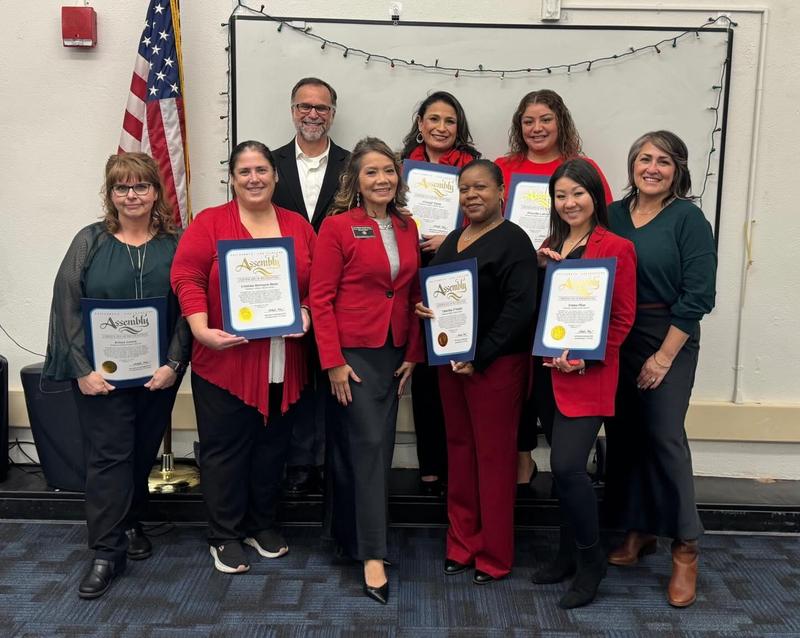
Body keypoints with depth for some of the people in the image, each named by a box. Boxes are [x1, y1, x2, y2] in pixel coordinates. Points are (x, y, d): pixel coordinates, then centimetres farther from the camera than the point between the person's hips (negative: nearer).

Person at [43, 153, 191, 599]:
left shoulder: (175, 244, 2)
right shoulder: (90, 242, 0)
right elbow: (67, 307, -4)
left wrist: (173, 364, -11)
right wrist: (82, 370, -11)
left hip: (158, 374, 2)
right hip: (102, 376, -1)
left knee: (144, 453, 14)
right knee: (108, 456, -1)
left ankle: (131, 524, 35)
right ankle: (108, 553, 7)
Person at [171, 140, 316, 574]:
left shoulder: (299, 226, 10)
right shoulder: (209, 222, -2)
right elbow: (187, 277, -9)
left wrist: (306, 312, -8)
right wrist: (202, 330, -20)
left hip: (283, 366, 4)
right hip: (225, 361, -3)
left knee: (273, 446, 14)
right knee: (225, 449, 6)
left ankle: (262, 525, 33)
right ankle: (225, 536, 22)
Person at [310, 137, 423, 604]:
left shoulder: (407, 228, 9)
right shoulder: (338, 226, -7)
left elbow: (413, 295, 12)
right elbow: (321, 298, -9)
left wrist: (413, 354, 6)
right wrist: (333, 361, -13)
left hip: (393, 352, 6)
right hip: (352, 352, -5)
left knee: (377, 446, 12)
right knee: (369, 445, -7)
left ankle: (349, 533, 30)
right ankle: (373, 555, 1)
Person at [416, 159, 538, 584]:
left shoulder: (512, 241, -10)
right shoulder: (453, 239, 14)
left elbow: (519, 308, -17)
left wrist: (479, 357, -19)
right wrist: (423, 308, -1)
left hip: (495, 364, -7)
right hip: (451, 360, 7)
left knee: (494, 456, 2)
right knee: (459, 450, 13)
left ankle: (494, 556, 16)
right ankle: (461, 544, 26)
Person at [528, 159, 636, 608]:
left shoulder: (616, 248, -7)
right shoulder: (554, 245, 14)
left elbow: (622, 318, -9)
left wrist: (585, 359, -17)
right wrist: (542, 268, 0)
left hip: (590, 374, -6)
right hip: (554, 371, 7)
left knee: (568, 465, -11)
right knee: (564, 466, 12)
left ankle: (592, 562, 10)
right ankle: (569, 555, 28)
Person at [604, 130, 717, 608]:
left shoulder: (688, 218, -6)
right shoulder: (613, 214, 7)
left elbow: (698, 295, -11)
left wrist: (664, 356, -13)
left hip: (669, 340, -5)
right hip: (615, 340, 5)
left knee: (664, 436, -6)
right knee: (622, 435, 8)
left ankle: (685, 549, 8)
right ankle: (638, 531, 25)